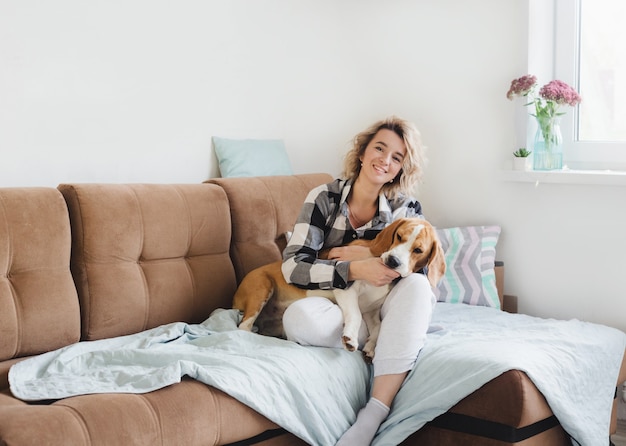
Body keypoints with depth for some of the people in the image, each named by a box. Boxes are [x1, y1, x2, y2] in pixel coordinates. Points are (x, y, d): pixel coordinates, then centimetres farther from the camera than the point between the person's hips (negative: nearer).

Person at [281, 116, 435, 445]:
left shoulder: (405, 207, 1)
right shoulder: (324, 198, -4)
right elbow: (293, 266, -14)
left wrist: (368, 254, -20)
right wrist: (355, 270, -27)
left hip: (382, 307, 2)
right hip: (335, 305, -1)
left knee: (417, 285, -32)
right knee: (299, 317, -35)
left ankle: (372, 417, -39)